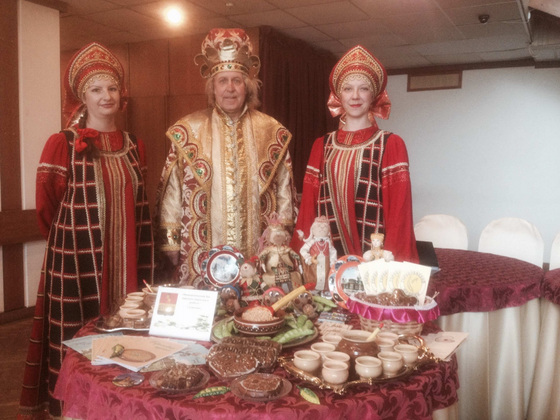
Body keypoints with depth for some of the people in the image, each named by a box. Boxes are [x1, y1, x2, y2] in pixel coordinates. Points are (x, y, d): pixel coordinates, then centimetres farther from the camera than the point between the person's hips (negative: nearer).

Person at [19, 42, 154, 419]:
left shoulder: (133, 147, 10)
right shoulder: (63, 145, -6)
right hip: (80, 264, -4)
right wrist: (80, 239, 8)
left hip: (125, 265, 5)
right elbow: (48, 211, -2)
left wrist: (146, 273, 11)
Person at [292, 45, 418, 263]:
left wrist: (392, 260, -15)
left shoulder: (391, 144, -3)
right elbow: (307, 206, 7)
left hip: (373, 258, -3)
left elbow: (399, 210, -7)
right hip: (326, 257, 3)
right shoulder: (321, 146, 8)